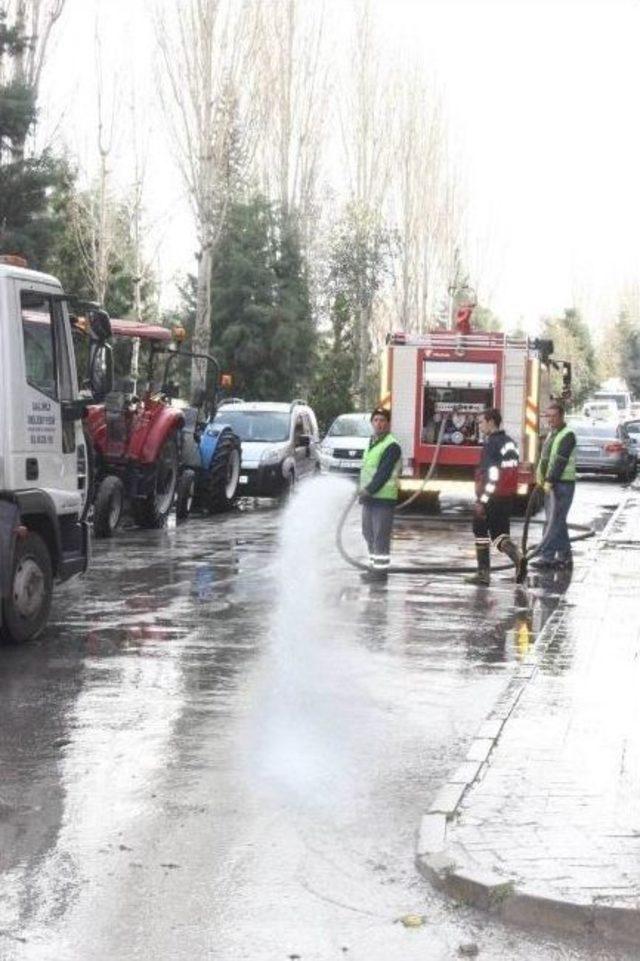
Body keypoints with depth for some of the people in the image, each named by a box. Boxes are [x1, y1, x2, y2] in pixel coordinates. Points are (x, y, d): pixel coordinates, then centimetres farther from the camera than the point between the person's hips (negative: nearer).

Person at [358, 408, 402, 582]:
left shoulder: (392, 446, -11)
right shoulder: (372, 443, 18)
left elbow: (383, 473, -19)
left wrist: (369, 490, -22)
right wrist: (363, 490, 11)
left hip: (384, 497, -9)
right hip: (369, 497, 9)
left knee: (381, 536, -7)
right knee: (369, 533, 14)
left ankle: (380, 569, -2)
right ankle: (374, 566, 23)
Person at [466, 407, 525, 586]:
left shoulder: (491, 444, -15)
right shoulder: (510, 442, 11)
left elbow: (493, 475, -20)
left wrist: (482, 500, -18)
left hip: (491, 497, -7)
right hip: (508, 497, 7)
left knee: (481, 532, 8)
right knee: (500, 533, 12)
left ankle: (484, 573, 10)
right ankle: (517, 558, -15)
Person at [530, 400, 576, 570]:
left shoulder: (567, 435, -12)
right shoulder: (551, 434, 17)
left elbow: (560, 461, -19)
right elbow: (544, 458, 15)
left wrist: (549, 481, -23)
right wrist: (540, 477, 2)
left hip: (563, 484, -9)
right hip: (550, 484, 9)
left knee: (555, 521, -10)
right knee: (558, 521, 12)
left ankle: (546, 557, -13)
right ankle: (564, 556, 18)